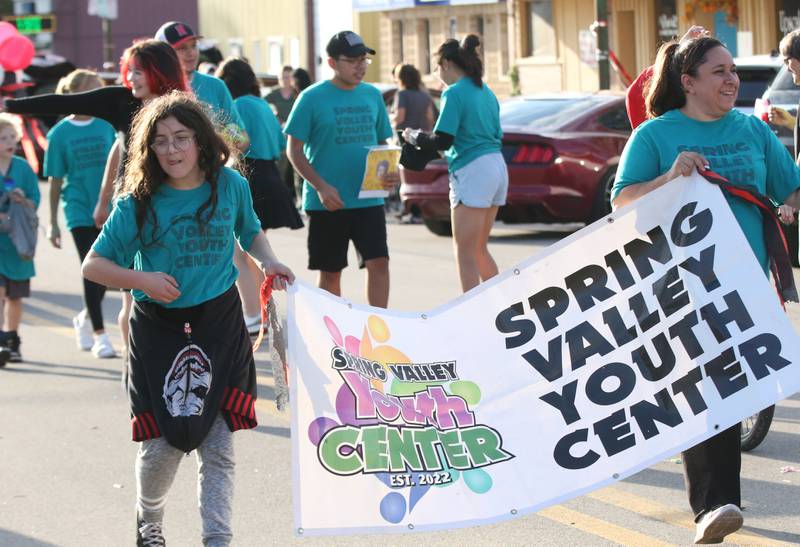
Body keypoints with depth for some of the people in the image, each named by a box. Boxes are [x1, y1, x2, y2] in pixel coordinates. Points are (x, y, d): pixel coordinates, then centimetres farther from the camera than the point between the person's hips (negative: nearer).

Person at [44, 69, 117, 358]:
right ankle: (99, 334, 6)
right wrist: (53, 223, 4)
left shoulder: (106, 126, 1)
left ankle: (85, 318, 31)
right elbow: (55, 180, 2)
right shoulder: (60, 134, -3)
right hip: (80, 210, -2)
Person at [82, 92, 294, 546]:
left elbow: (250, 231, 19)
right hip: (159, 329, -1)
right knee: (161, 443, 0)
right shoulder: (140, 203, -9)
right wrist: (142, 279, -20)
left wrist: (269, 262, 0)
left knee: (217, 445, -1)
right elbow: (93, 265, -4)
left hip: (220, 325, 1)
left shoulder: (231, 185, -1)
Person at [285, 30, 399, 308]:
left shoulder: (372, 95, 8)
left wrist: (390, 172, -6)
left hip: (369, 199, 3)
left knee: (378, 262, -8)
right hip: (327, 202, -3)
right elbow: (294, 150, -5)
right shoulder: (312, 98, -5)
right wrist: (321, 187, -16)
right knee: (330, 272, 6)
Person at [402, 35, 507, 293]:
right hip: (497, 168, 9)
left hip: (472, 173, -9)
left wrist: (414, 136, 4)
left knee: (465, 253, -4)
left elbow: (442, 141, -15)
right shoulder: (485, 92, 15)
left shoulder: (455, 93, -10)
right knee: (479, 249, 18)